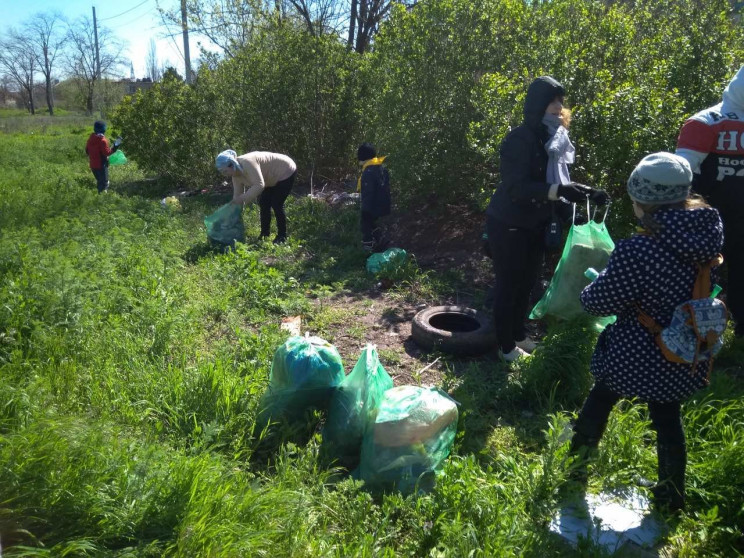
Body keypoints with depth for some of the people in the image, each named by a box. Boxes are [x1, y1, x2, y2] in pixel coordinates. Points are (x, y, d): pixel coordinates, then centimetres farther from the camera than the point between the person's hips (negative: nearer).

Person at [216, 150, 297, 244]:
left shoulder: (247, 163, -33)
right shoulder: (236, 174, -5)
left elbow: (259, 185, -40)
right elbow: (237, 194, 0)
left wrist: (242, 198, -39)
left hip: (286, 172, -9)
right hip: (272, 179, 9)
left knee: (276, 205, -9)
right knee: (263, 204, 7)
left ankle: (282, 237, 2)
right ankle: (265, 234, 18)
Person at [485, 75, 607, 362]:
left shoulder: (553, 138, 5)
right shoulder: (519, 140, -20)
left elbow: (552, 181, 12)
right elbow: (516, 187, -29)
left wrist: (582, 191, -2)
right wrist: (559, 191, -37)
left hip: (534, 224, 8)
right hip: (508, 226, -8)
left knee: (526, 283, 17)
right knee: (508, 285, 3)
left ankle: (519, 335, 35)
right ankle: (506, 346, 18)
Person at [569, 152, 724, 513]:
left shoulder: (638, 252, -30)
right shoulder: (707, 233, -8)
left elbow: (598, 302, -20)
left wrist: (592, 286, 2)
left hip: (637, 358, -5)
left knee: (599, 403, 20)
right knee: (668, 419, 23)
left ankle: (574, 471, 40)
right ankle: (672, 497, 39)